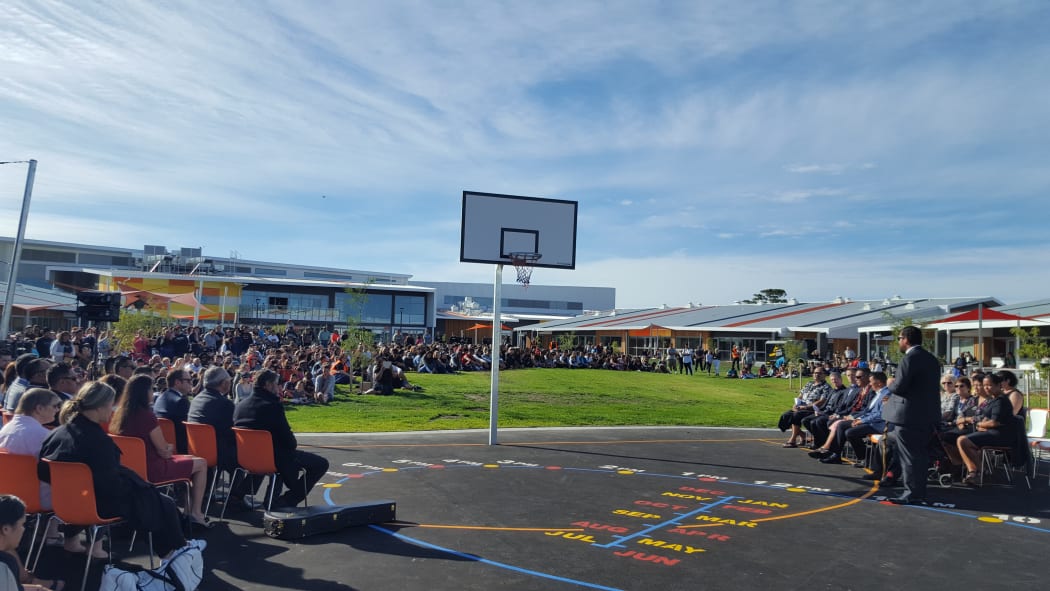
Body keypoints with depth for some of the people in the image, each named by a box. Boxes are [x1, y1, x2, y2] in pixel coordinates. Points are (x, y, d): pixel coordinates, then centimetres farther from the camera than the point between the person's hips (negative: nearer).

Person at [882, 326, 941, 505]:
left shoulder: (910, 358, -16)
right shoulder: (931, 358, 13)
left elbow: (899, 386, -21)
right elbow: (926, 385, 18)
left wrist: (890, 384, 1)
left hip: (909, 415, -9)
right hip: (928, 415, 9)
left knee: (909, 457, -1)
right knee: (920, 455, 16)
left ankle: (912, 494, 4)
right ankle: (919, 492, 24)